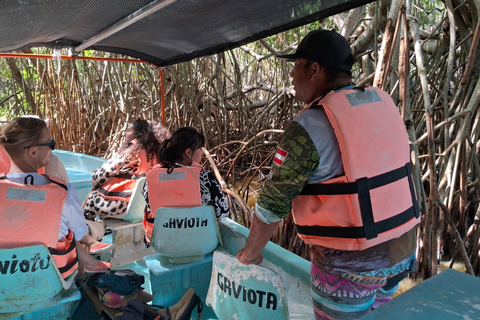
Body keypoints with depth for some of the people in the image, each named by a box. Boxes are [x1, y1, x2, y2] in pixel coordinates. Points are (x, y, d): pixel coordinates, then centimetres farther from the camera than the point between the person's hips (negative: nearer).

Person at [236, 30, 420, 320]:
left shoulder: (308, 128, -20)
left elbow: (272, 204, -14)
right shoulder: (384, 103, 0)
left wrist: (250, 253, 3)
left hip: (349, 263, -6)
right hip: (400, 252, 7)